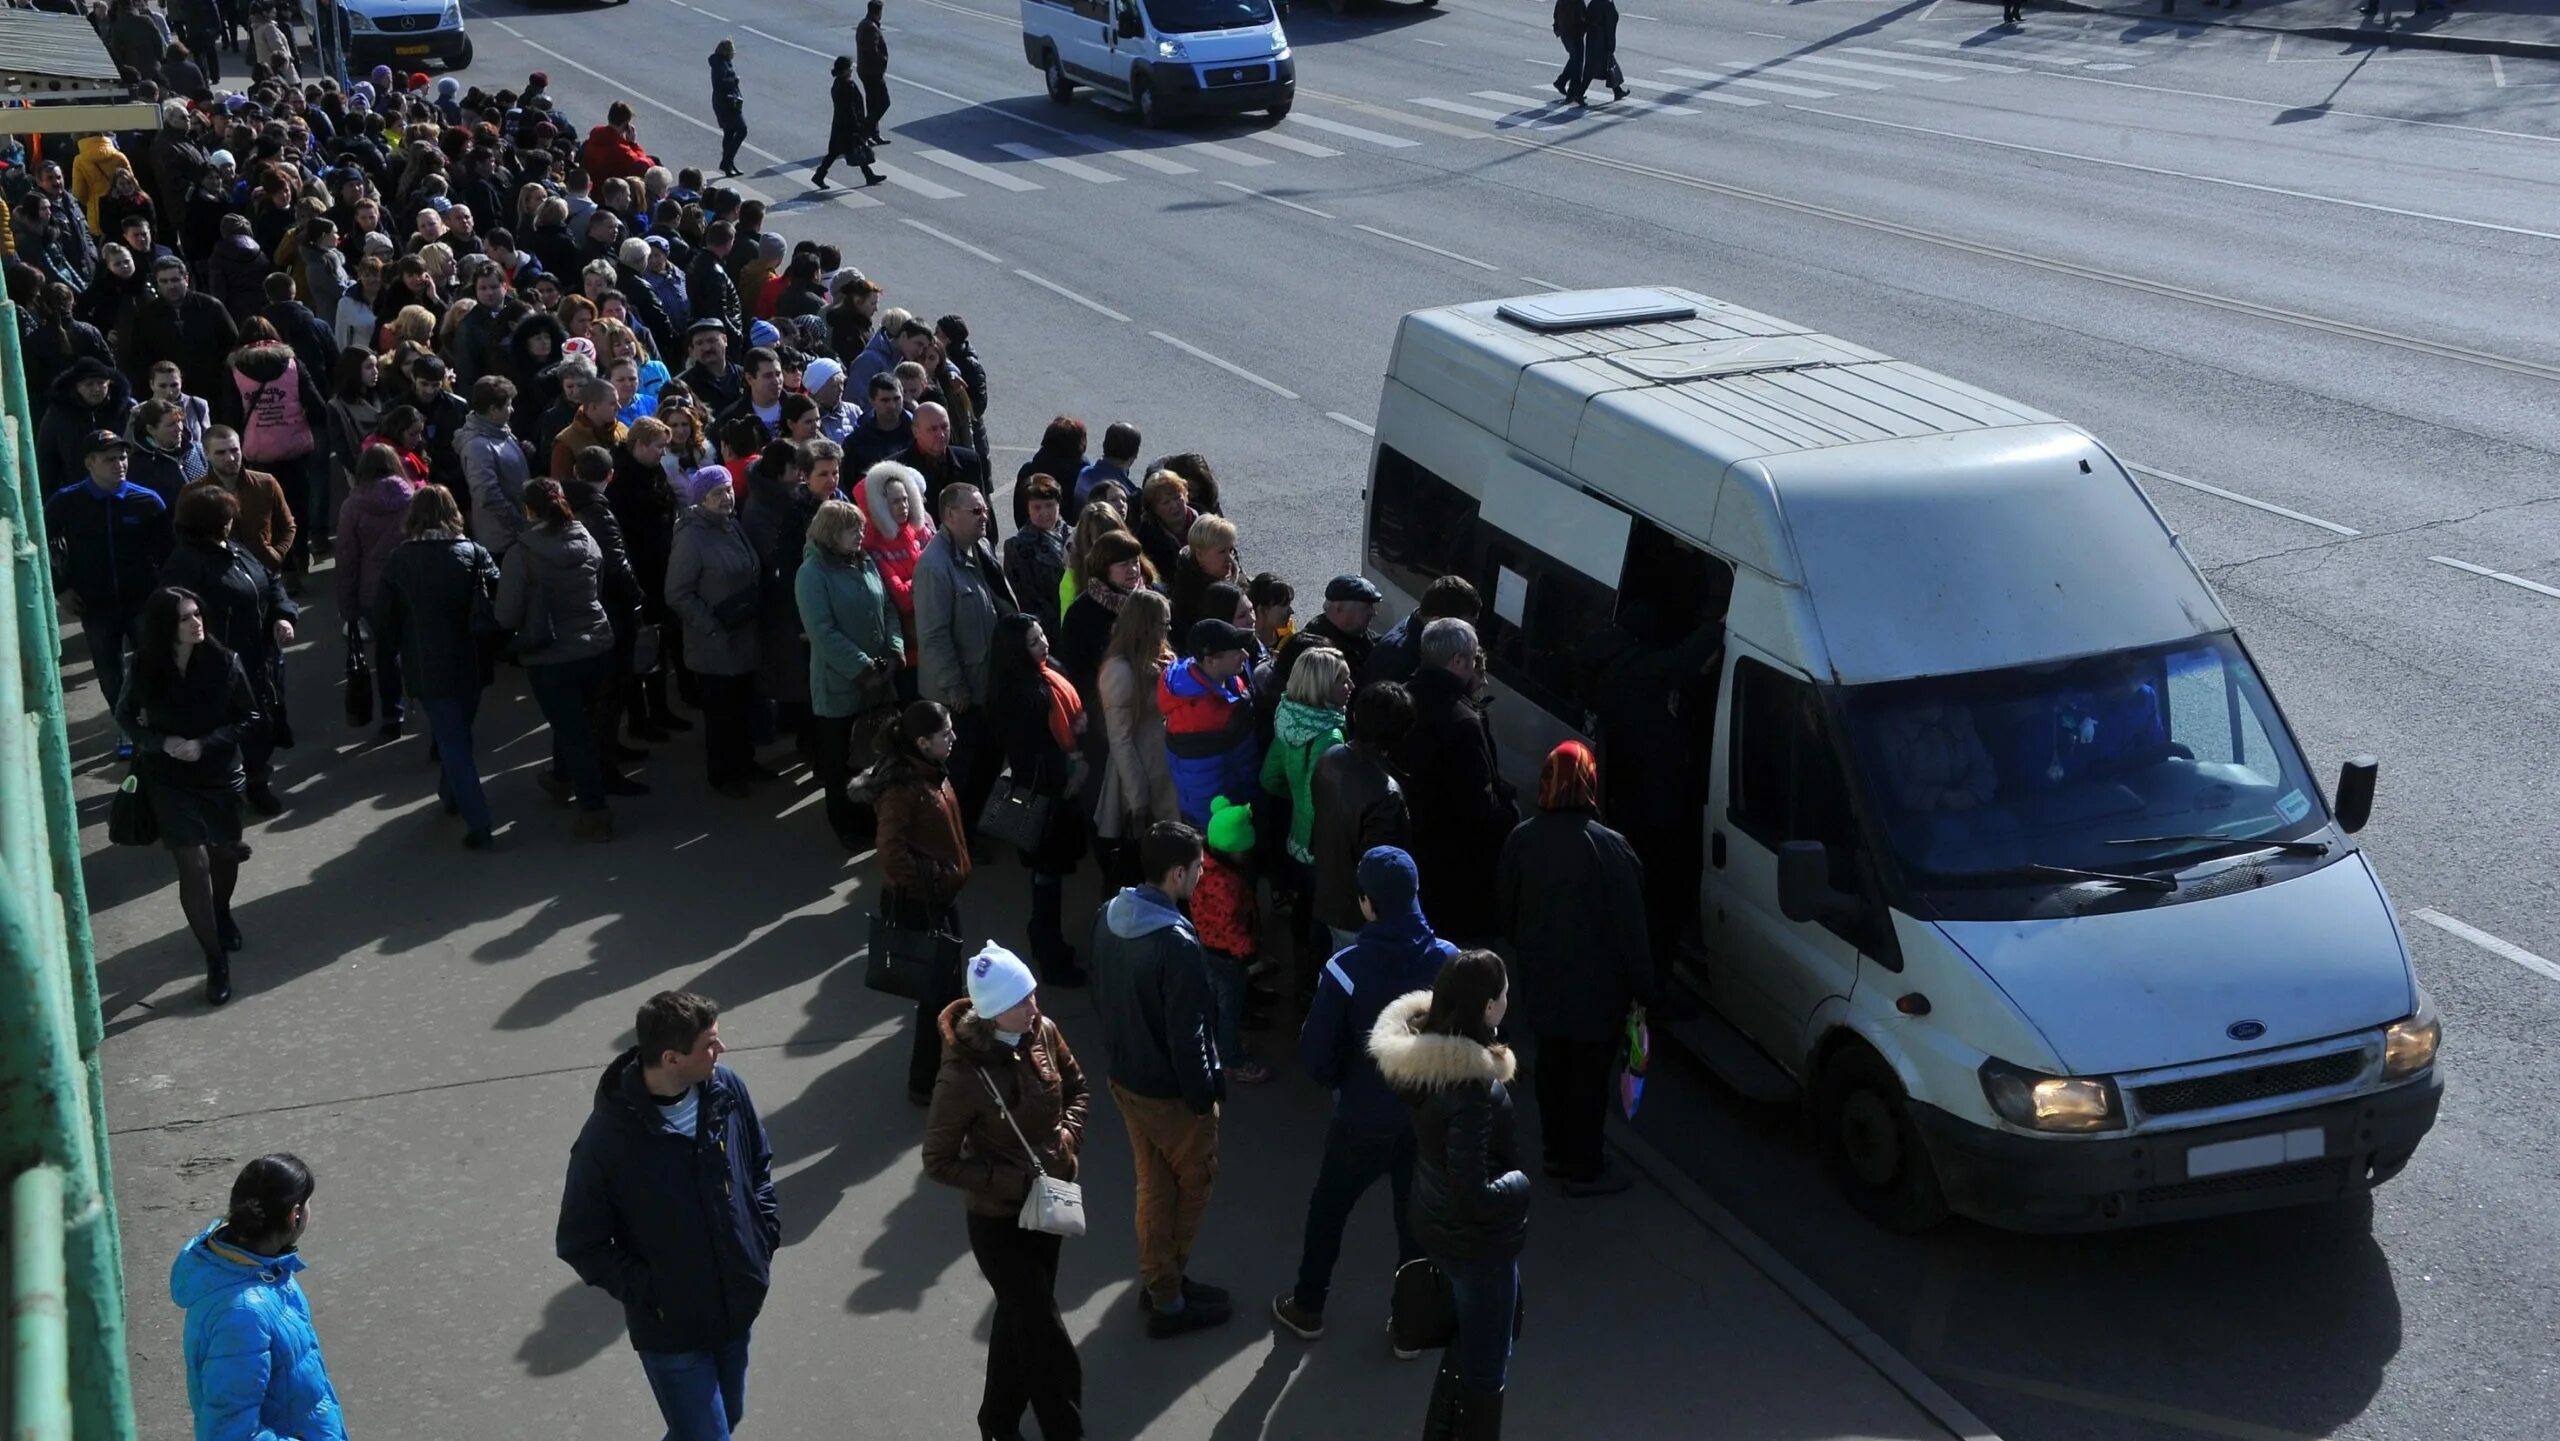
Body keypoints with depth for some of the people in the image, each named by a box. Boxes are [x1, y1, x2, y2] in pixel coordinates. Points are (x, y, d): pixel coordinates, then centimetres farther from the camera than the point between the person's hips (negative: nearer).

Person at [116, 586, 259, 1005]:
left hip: (222, 775, 1)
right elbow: (124, 716, 3)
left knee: (225, 852, 21)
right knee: (193, 866, -8)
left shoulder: (223, 662, -15)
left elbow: (249, 716, -6)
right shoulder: (146, 670, -13)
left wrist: (207, 744, -20)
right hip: (170, 780, -1)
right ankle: (216, 960, 1)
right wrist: (160, 742, -15)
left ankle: (222, 914, 53)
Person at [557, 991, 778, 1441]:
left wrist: (766, 1234, 1)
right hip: (670, 1330, -5)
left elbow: (759, 1164, 9)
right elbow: (580, 1244, -14)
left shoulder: (728, 1090, -10)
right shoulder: (607, 1140, -25)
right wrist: (645, 1292, -17)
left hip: (737, 1308, 6)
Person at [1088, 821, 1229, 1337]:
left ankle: (1160, 1283, 35)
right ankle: (1169, 1301, 21)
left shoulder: (1109, 917, -5)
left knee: (1153, 1183, 22)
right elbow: (1186, 1034, -25)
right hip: (1171, 1091, -7)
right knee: (1195, 1182, 13)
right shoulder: (1176, 943, -31)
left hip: (1126, 1077, 7)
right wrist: (1204, 1094, -13)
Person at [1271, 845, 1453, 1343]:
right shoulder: (1449, 962, -14)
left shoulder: (1347, 968, -22)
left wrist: (1342, 1082, 4)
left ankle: (1307, 1308, 36)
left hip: (1364, 1117, -2)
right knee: (1417, 1218, 18)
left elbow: (1314, 1053, -16)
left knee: (1328, 1209, 20)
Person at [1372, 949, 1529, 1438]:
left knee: (1468, 1339, 30)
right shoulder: (1473, 1087, -34)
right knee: (1487, 1360, 13)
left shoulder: (1417, 1046, -9)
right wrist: (1521, 1183, -14)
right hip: (1479, 1239, -8)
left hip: (1436, 1224, 8)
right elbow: (1474, 1195, -31)